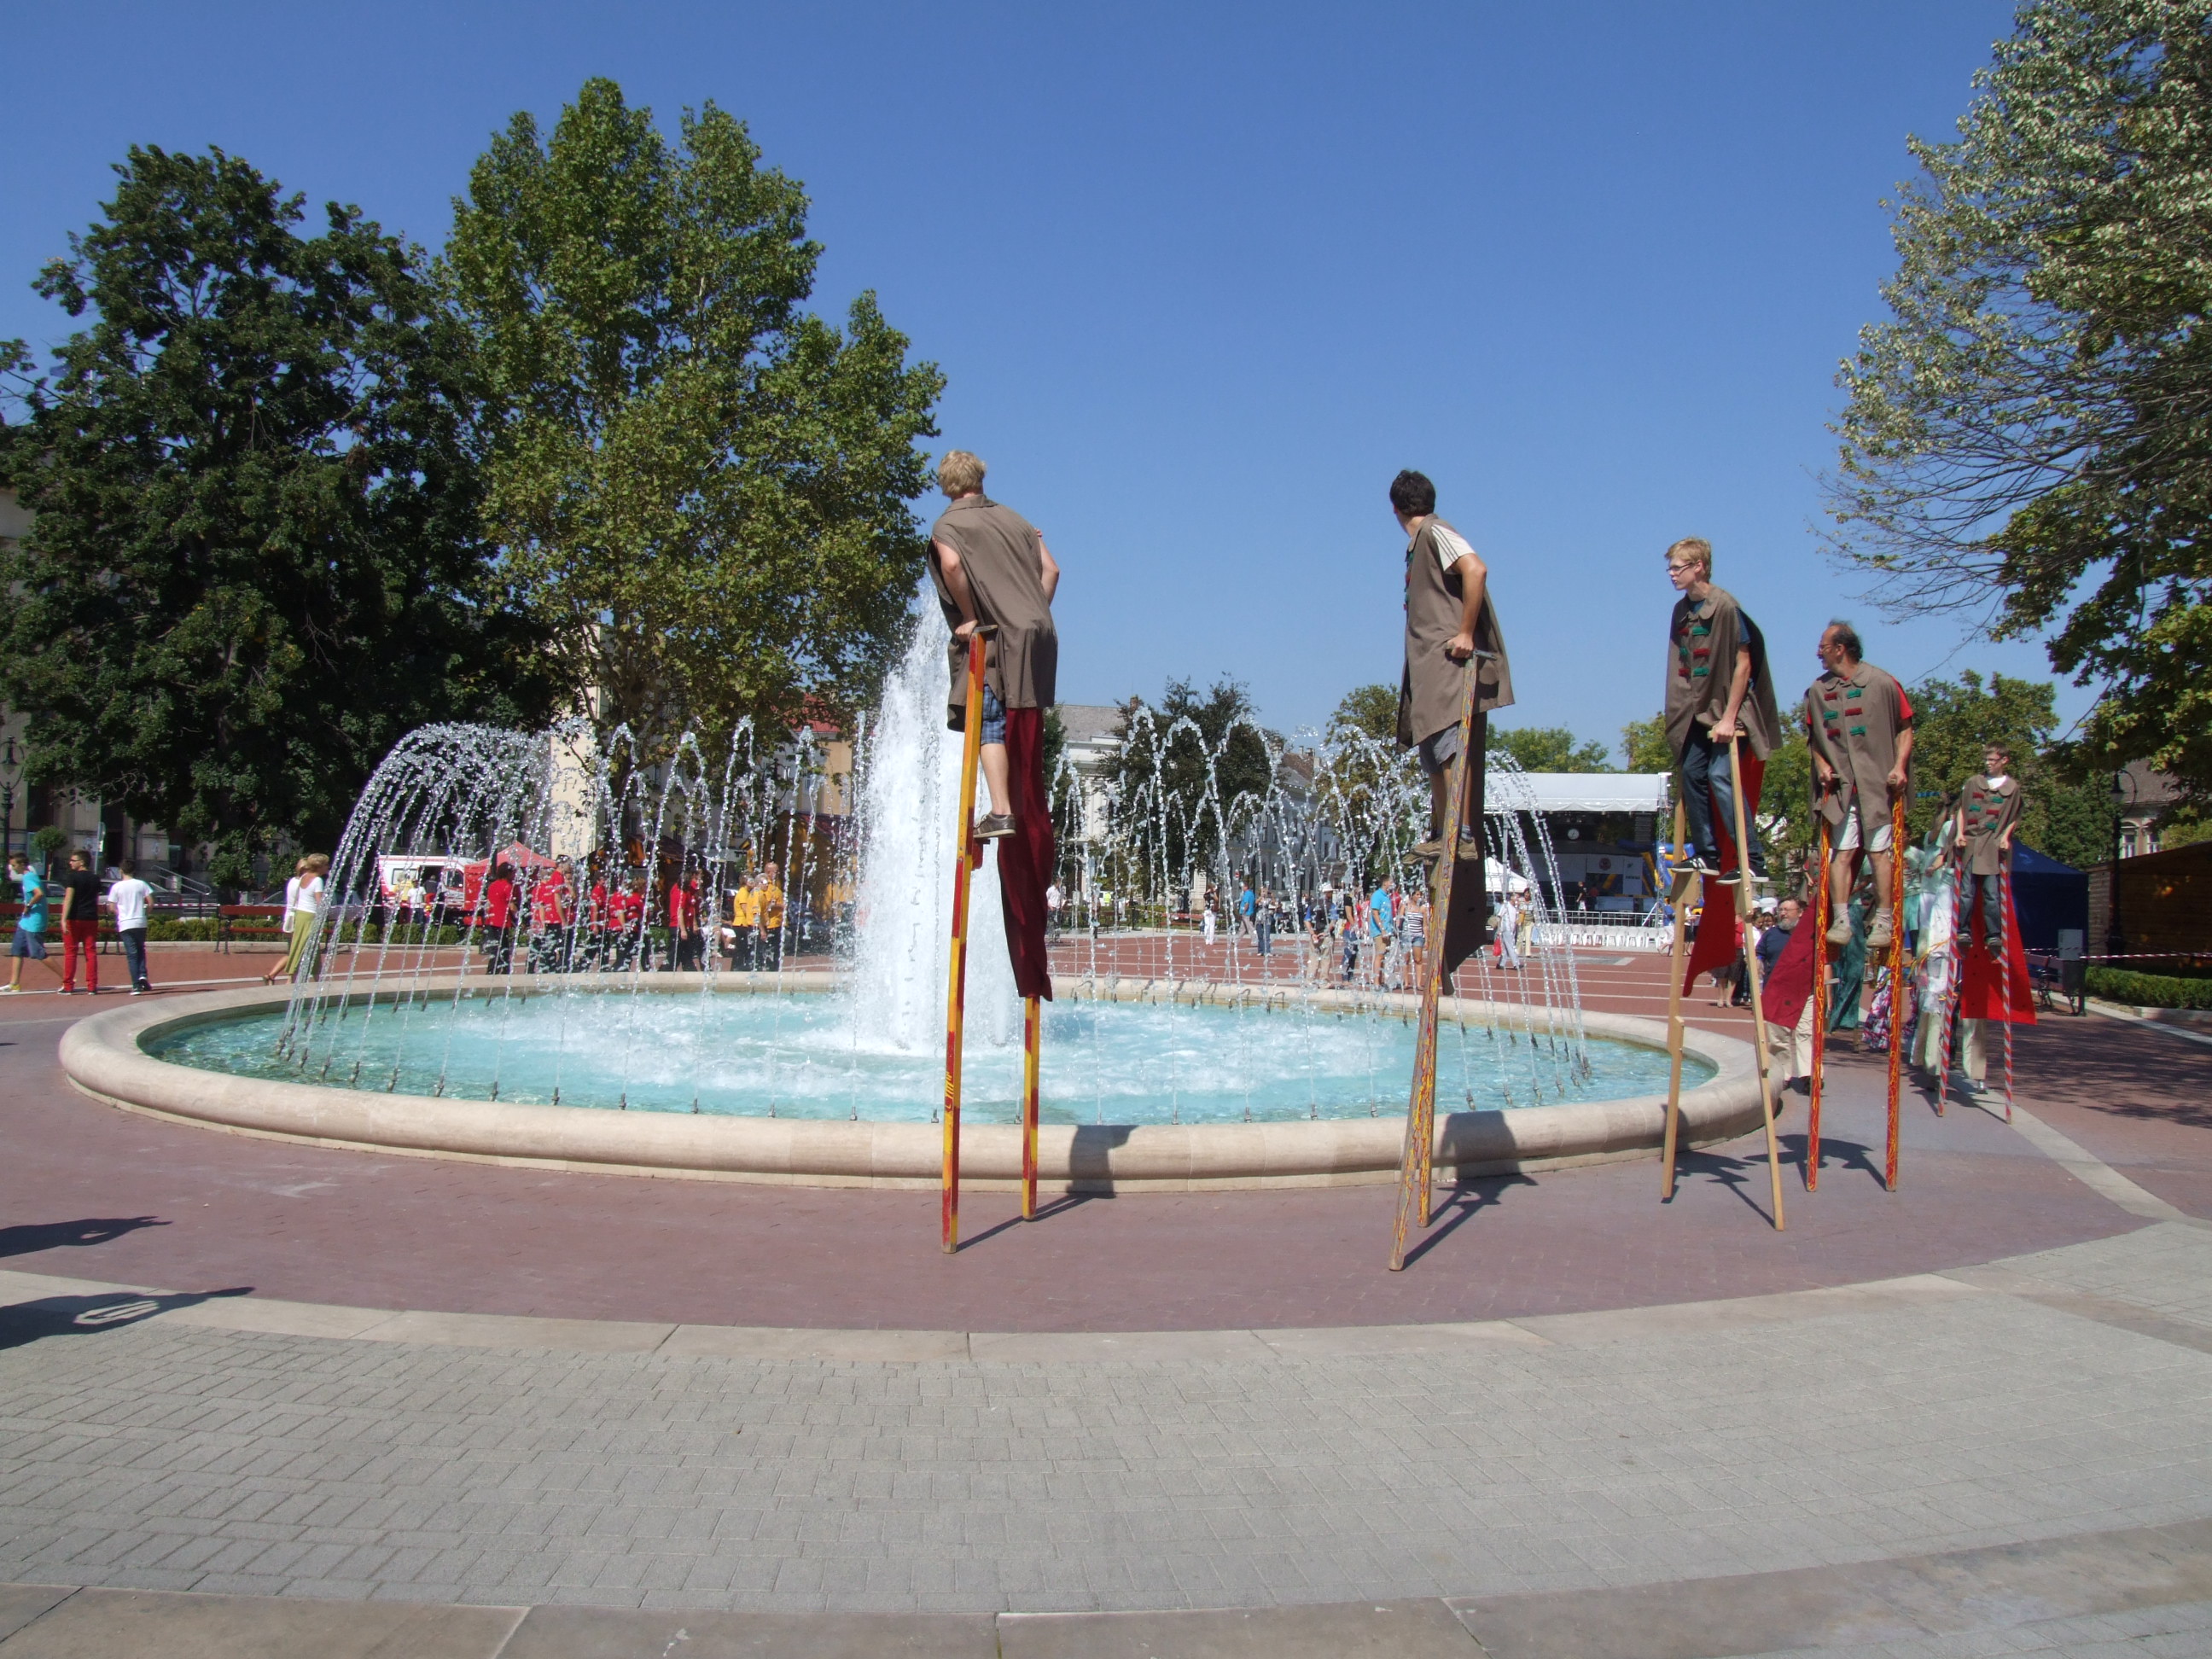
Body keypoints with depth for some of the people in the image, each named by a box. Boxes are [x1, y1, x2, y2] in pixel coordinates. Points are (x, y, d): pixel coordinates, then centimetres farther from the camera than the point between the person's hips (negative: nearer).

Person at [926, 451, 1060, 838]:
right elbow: (1051, 569, 14)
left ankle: (1001, 812, -20)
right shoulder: (1013, 518, 20)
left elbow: (951, 564, -17)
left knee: (990, 724, -9)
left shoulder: (947, 524, 3)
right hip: (1040, 637, 6)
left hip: (998, 638, -6)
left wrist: (970, 617, -9)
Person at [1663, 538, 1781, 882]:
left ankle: (1753, 861, -14)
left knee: (1720, 775, -16)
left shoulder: (1725, 606, -16)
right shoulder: (1681, 610, 7)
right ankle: (1706, 855, 16)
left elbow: (1743, 664, -17)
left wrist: (1730, 716, -19)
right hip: (1698, 710, 8)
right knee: (1692, 773, 6)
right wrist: (1681, 709, 9)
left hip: (1726, 710, -8)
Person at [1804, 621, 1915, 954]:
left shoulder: (1882, 683, -2)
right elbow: (1813, 735, 20)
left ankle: (1882, 922, 1)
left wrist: (1900, 766, -9)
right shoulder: (1818, 690, 9)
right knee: (1842, 851, -2)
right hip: (1840, 784, 3)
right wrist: (1821, 764, 4)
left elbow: (1905, 727, 2)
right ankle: (1841, 920, -2)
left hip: (1878, 783, -3)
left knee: (1879, 851, -3)